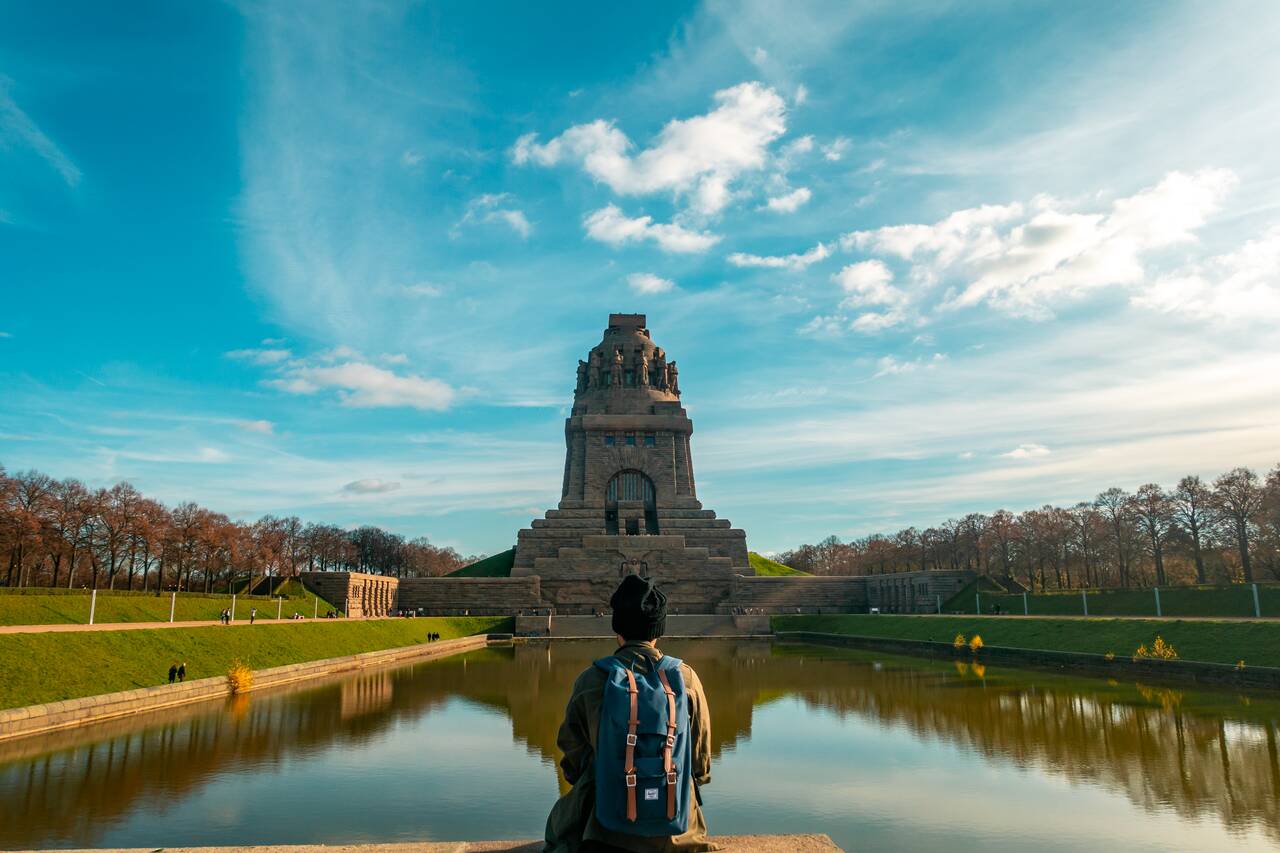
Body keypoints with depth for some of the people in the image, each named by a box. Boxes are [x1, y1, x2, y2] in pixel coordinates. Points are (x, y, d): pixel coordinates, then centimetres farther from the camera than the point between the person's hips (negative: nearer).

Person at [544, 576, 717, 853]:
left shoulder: (590, 681, -10)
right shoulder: (686, 677, -8)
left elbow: (572, 747, 3)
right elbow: (701, 752, 4)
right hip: (674, 823, 2)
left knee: (560, 816, 29)